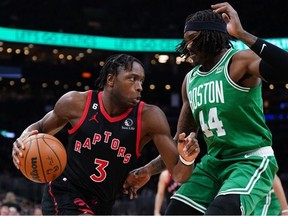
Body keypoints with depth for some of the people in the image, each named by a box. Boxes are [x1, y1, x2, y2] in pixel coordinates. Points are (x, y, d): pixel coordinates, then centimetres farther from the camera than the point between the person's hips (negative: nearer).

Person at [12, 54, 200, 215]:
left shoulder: (149, 117, -15)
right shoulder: (77, 103, -14)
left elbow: (178, 174, -15)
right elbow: (42, 127, 7)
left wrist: (186, 160, -38)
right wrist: (25, 139, -16)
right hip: (64, 192, -4)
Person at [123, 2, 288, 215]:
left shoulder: (241, 61, -12)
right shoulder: (191, 79, 10)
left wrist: (241, 34, -35)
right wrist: (149, 169, 11)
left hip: (252, 160, -8)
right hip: (213, 162, 8)